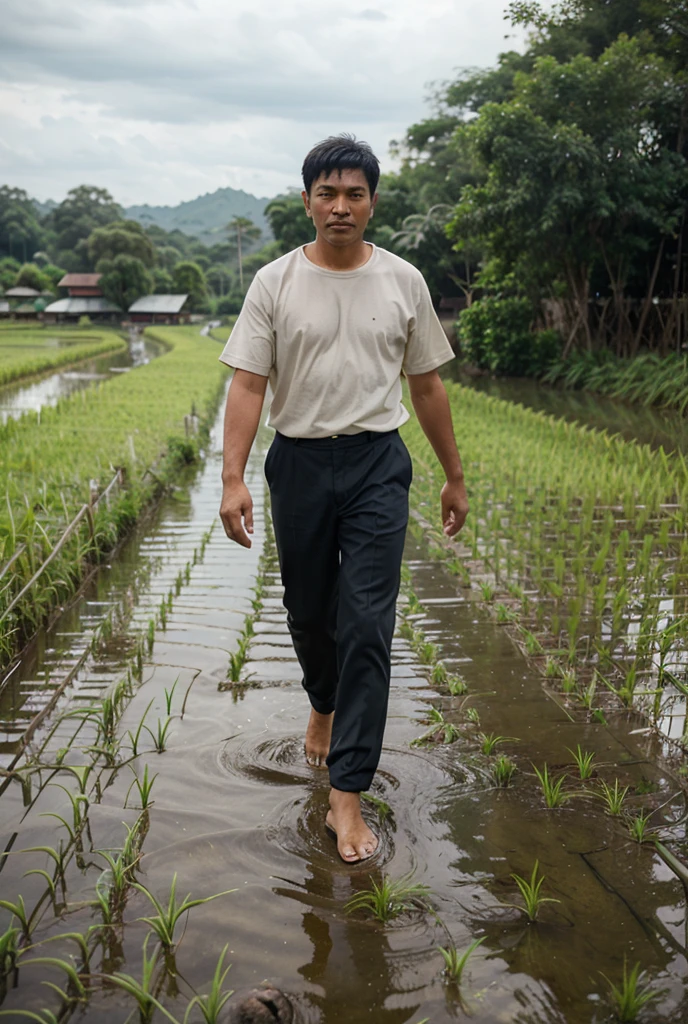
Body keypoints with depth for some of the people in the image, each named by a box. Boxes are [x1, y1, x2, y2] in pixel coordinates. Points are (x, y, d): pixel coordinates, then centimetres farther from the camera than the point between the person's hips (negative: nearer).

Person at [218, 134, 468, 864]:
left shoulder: (403, 282, 3)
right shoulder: (275, 283, -1)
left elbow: (427, 386, 9)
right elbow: (247, 385, -6)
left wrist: (454, 477, 12)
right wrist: (233, 478, -19)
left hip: (377, 465, -1)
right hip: (299, 464, 1)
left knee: (367, 626, -7)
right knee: (308, 612, 16)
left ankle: (347, 795, -1)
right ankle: (325, 705, 48)